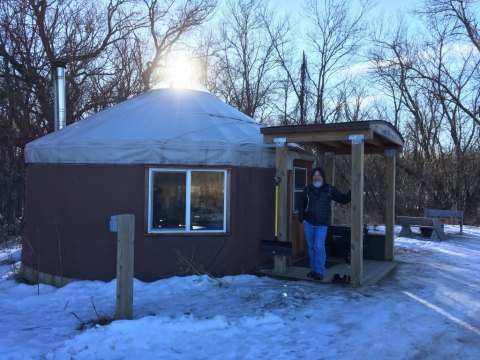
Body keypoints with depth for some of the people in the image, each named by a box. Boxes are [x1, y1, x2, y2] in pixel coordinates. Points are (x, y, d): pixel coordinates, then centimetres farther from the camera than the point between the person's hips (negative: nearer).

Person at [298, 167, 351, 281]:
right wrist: (301, 218, -3)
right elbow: (302, 205, 7)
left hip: (321, 224, -3)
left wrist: (351, 192, -13)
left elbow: (343, 199, 2)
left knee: (319, 247, -12)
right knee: (311, 247, 11)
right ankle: (313, 269, 24)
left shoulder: (329, 190, 0)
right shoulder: (307, 190, 4)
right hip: (308, 223, 3)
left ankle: (319, 271, -2)